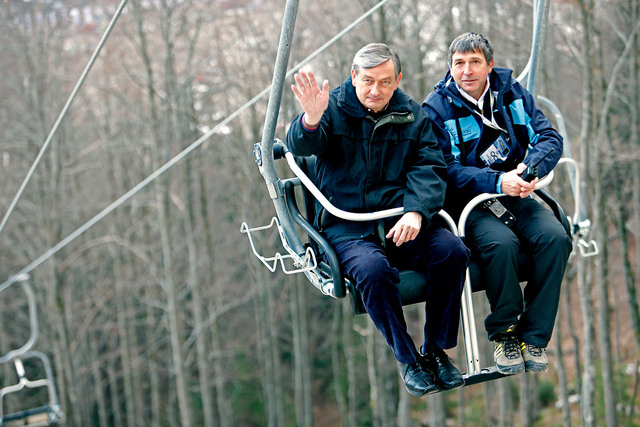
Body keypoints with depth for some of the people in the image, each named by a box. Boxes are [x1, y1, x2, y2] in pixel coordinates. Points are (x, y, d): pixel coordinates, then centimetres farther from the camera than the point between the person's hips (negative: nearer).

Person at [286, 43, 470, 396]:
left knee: (453, 251, -24)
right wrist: (311, 119, -42)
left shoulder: (413, 116, 11)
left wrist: (415, 211, -21)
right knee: (372, 269, -34)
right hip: (346, 226, -3)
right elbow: (300, 146, -17)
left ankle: (436, 349, -7)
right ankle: (407, 359, -15)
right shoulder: (334, 108, 2)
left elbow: (429, 168, -1)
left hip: (402, 221, 3)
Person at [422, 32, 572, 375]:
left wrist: (531, 168, -19)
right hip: (468, 203, -4)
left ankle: (533, 337, -15)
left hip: (517, 195, 4)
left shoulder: (511, 92, 8)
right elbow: (447, 170, -12)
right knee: (501, 243, -34)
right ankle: (504, 334, -12)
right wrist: (498, 182, -27)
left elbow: (550, 137, 4)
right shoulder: (436, 108, -4)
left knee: (555, 237, -25)